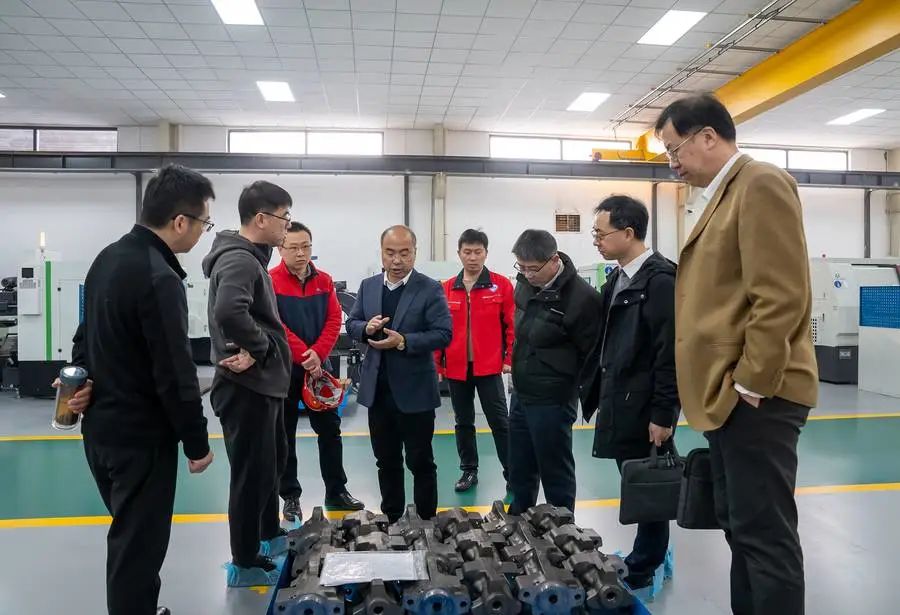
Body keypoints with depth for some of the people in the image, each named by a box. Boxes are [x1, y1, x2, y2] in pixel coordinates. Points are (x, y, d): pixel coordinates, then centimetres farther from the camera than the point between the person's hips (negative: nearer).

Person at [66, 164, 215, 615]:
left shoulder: (107, 258, 6)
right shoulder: (159, 278, -24)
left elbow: (88, 332, 16)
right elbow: (176, 374, -23)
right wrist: (197, 442, -13)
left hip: (100, 427, 10)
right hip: (140, 435, -10)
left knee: (129, 535, 23)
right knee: (139, 544, 5)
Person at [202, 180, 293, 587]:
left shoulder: (249, 258, 13)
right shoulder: (240, 260, -19)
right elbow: (229, 312, -37)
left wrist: (259, 351, 2)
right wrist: (259, 348, -22)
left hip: (263, 383, 10)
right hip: (247, 387, -10)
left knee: (273, 462, 23)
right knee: (252, 472, 2)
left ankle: (269, 535, 42)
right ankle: (246, 564, 18)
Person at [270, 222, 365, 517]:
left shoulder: (324, 281, 4)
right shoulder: (270, 281, -9)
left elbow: (334, 320, -2)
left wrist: (317, 353, -16)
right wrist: (303, 355, -21)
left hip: (319, 365, 4)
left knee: (330, 428, 10)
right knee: (285, 434, 7)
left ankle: (336, 491, 23)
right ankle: (290, 496, 19)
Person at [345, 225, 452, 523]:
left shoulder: (430, 289, -8)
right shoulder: (368, 286, 7)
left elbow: (443, 334, -13)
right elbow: (351, 324, 11)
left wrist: (404, 341, -24)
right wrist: (366, 328, -13)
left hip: (414, 390, -4)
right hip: (377, 389, 5)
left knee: (420, 461, 8)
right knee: (386, 461, 17)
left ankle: (426, 521, 24)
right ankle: (391, 518, 32)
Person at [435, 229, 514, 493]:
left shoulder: (502, 285, -3)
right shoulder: (447, 289, 4)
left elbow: (512, 325, -1)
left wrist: (510, 358, -5)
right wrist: (437, 362, 6)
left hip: (489, 367, -3)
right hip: (456, 368, 3)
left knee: (499, 421, 4)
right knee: (463, 422, 14)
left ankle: (512, 472, 16)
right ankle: (469, 471, 28)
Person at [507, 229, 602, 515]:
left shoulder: (582, 297, -20)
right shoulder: (525, 284, 3)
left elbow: (591, 353, -13)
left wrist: (566, 385, -6)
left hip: (552, 400, -8)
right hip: (520, 394, 8)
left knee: (555, 475, 8)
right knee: (519, 472, 20)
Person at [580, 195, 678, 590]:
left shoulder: (661, 279, -15)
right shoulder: (617, 279, 12)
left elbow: (670, 353, -18)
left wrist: (663, 413, -17)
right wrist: (595, 393, 12)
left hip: (644, 408, -8)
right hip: (619, 402, 8)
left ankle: (643, 569, 21)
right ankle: (647, 557, 30)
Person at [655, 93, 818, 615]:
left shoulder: (760, 183, -10)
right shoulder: (725, 194, 19)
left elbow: (781, 296, -20)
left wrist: (751, 382, -16)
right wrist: (729, 387, 17)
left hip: (754, 397, -10)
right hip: (728, 395, 10)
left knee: (764, 531, -1)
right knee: (741, 527, 17)